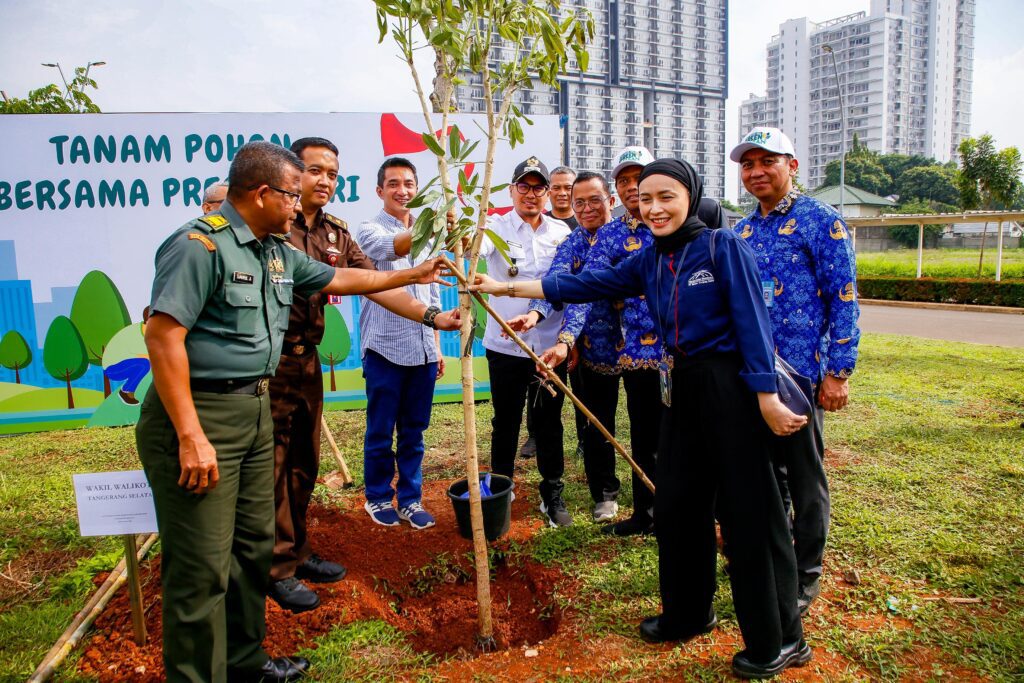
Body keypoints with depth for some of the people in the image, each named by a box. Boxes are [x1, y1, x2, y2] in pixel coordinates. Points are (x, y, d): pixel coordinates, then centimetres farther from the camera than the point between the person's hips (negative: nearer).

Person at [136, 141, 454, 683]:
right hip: (199, 414, -9)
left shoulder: (277, 251, 13)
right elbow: (163, 337, -21)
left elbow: (339, 278, 26)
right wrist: (191, 436, -24)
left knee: (254, 547, 18)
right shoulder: (201, 245, -15)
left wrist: (414, 275, 29)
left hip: (256, 410, 9)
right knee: (203, 567, -2)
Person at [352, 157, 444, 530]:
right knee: (380, 433, 7)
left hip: (422, 350, 5)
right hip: (385, 348, -5)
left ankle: (410, 499, 24)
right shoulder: (369, 230, -4)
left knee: (414, 432, 12)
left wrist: (437, 346, 16)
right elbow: (390, 249, -29)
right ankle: (378, 497, 23)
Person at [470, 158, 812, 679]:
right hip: (682, 389, 7)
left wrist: (766, 396, -18)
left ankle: (779, 640, 18)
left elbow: (752, 321, -14)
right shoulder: (649, 262, 10)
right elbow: (585, 285, 9)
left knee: (748, 511, 1)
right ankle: (687, 613, 34)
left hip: (729, 387, -7)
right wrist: (507, 288, 8)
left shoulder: (723, 247, -9)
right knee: (677, 503, 14)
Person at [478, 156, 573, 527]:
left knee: (550, 422, 11)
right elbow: (477, 246, -25)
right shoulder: (498, 227, -2)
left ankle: (553, 495, 26)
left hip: (550, 344, 2)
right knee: (506, 422, 11)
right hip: (506, 345, -1)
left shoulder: (562, 232, 5)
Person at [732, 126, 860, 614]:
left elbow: (844, 299, -9)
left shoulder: (820, 221, -6)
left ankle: (806, 574, 23)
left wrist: (838, 372, -14)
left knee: (804, 475, 7)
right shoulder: (741, 231, 12)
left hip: (800, 371, -6)